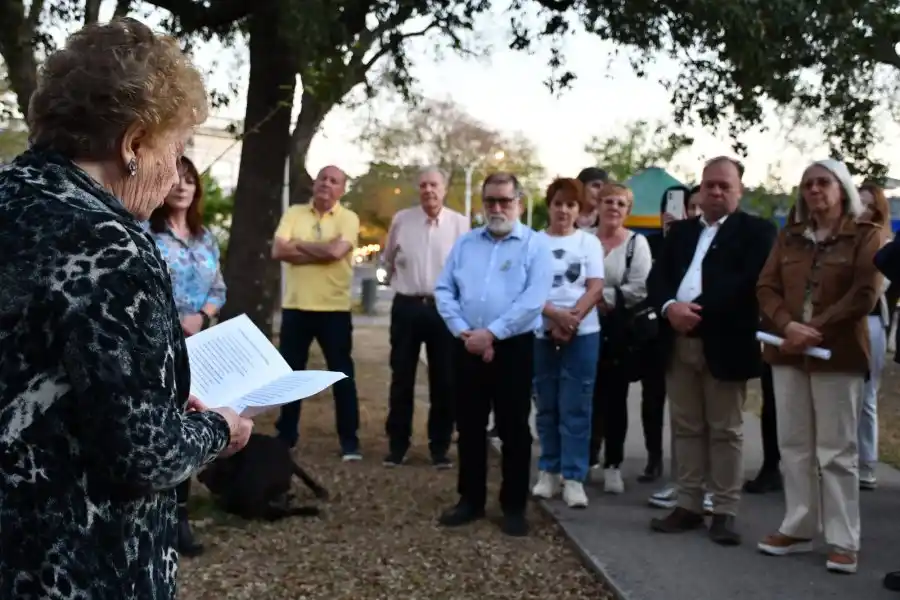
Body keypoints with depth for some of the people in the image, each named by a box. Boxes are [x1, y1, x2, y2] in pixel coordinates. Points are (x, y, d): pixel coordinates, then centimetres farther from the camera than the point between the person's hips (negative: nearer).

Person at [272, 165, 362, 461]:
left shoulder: (348, 218, -2)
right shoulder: (293, 213, 6)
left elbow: (336, 251, -19)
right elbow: (278, 251, -7)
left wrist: (299, 244, -7)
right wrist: (321, 252, -13)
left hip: (334, 309, -3)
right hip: (295, 306, 3)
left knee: (342, 375, 3)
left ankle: (349, 440, 11)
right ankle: (286, 435, 24)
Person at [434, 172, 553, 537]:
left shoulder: (535, 245, -3)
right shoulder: (465, 244, 11)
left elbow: (533, 299, -14)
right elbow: (444, 290, 6)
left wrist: (491, 333, -17)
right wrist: (462, 330, -9)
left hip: (513, 347, -4)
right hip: (468, 347, 4)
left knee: (514, 430, 3)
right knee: (469, 427, 11)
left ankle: (514, 507, 14)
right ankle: (470, 500, 23)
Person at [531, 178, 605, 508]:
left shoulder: (589, 242, 6)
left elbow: (596, 288, -3)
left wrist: (572, 320, -17)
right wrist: (555, 314, -19)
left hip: (582, 334, -1)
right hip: (541, 334, 1)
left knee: (576, 408, -1)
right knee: (547, 406, 8)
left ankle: (574, 477, 3)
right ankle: (549, 471, 18)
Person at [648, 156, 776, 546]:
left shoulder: (756, 231, 0)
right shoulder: (679, 231, 16)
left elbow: (748, 282, -14)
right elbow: (657, 277, 7)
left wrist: (698, 310, -21)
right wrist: (669, 307, -15)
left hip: (724, 343, -5)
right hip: (679, 342, 5)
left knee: (725, 431, 2)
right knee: (686, 429, 10)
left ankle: (725, 512, 9)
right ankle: (688, 506, 18)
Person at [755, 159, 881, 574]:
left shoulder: (866, 235, 0)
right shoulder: (789, 237, 13)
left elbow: (864, 295, -10)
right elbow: (766, 287, 5)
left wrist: (816, 330, -16)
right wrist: (787, 326, -14)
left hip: (837, 353, -4)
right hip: (787, 352, 4)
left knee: (836, 450, -1)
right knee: (794, 446, 8)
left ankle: (843, 541, 4)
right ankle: (798, 528, 17)